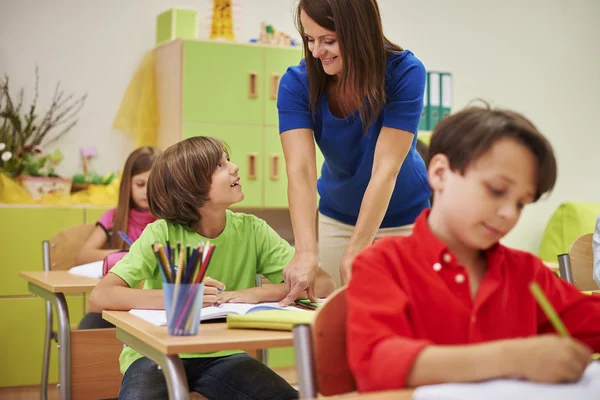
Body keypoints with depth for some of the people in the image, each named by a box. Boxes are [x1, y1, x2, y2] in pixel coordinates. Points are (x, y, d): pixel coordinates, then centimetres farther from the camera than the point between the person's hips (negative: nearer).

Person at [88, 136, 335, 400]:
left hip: (222, 355, 3)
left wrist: (258, 293, -24)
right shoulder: (162, 234, -15)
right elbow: (99, 298, -25)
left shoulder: (252, 230, -7)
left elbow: (323, 285, -10)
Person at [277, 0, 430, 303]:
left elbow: (385, 170, -29)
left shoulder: (405, 72, -24)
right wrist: (307, 252, -42)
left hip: (404, 219, -2)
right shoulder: (296, 83, -18)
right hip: (336, 219, 2)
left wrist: (352, 254, -35)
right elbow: (300, 171, -28)